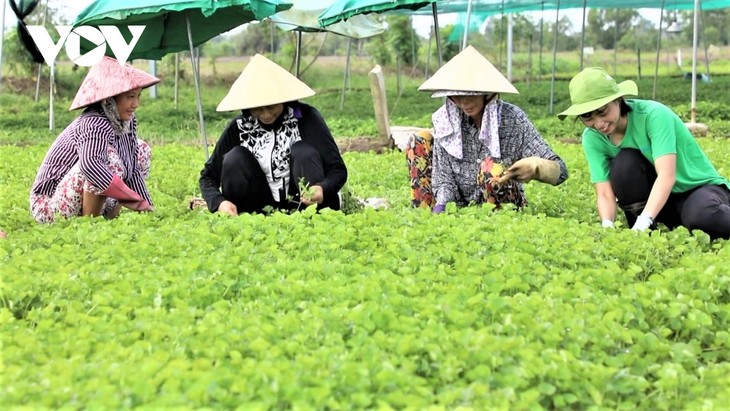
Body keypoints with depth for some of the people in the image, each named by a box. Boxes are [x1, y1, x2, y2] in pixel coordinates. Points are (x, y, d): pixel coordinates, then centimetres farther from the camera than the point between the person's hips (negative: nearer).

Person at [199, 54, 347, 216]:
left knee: (304, 151, -25)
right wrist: (219, 202, -24)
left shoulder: (305, 118, -11)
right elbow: (208, 176, -1)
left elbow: (338, 169, -12)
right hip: (261, 214, 2)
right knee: (234, 158, -20)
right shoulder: (239, 127, -6)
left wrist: (323, 189, -36)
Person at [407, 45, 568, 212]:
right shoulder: (445, 119, -9)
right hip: (458, 206, 3)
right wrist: (441, 205, -27)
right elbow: (444, 177, -6)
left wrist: (534, 166, -40)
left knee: (491, 167, -32)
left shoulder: (512, 119, -16)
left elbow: (560, 171, -18)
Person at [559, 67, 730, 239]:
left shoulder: (654, 115, -27)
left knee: (702, 217, -40)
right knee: (624, 162, -27)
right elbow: (604, 193, -18)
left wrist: (643, 222, -51)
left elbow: (667, 176, -38)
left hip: (701, 186, -4)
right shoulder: (593, 138, -12)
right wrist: (607, 227, -40)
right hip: (658, 198, 4)